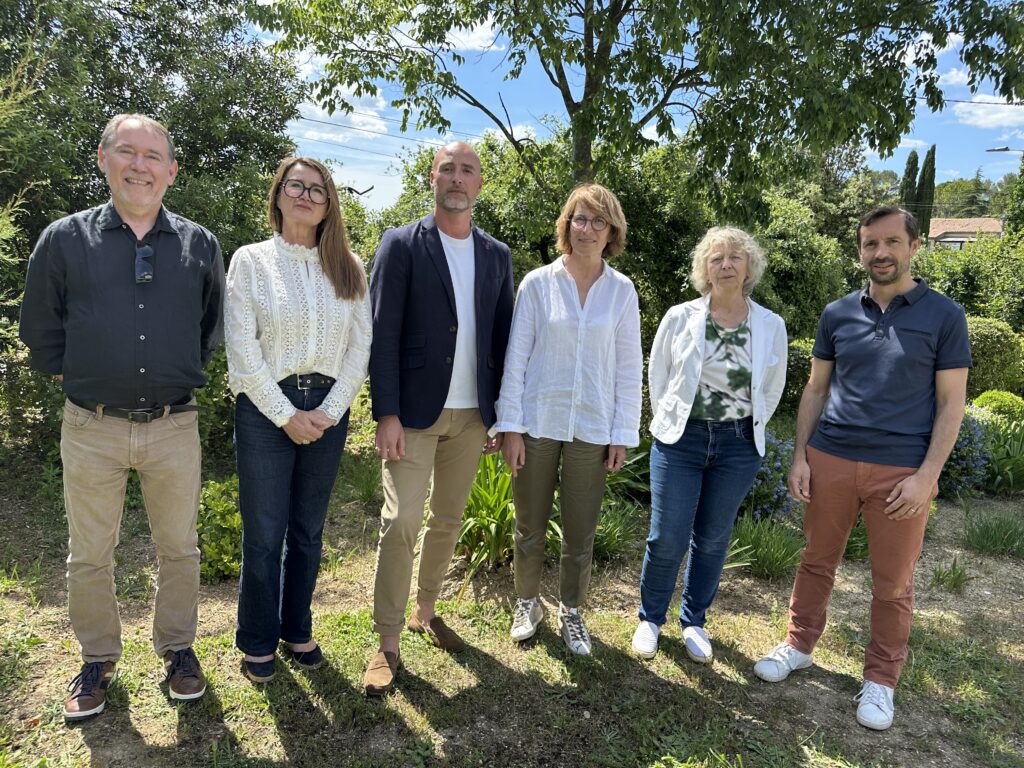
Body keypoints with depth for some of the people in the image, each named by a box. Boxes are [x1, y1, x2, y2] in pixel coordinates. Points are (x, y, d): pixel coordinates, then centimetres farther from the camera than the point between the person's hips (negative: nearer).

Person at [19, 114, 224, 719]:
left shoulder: (199, 244, 3)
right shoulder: (65, 239, 1)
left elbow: (214, 323, 16)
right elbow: (40, 328, 10)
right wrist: (73, 377, 7)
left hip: (174, 426, 0)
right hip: (91, 427, 0)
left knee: (179, 548, 11)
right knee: (89, 555, 12)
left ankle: (177, 647, 32)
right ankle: (99, 658, 33)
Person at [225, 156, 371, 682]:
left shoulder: (347, 268, 7)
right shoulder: (251, 260, -1)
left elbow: (360, 347, 2)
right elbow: (242, 350, -7)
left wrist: (328, 411, -7)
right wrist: (286, 415, -10)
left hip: (327, 410, 3)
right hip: (266, 408, -2)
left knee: (309, 530, 12)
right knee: (264, 533, 4)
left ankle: (298, 630, 30)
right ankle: (258, 641, 24)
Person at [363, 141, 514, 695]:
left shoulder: (497, 255, 9)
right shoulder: (401, 245, -3)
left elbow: (501, 338, 10)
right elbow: (383, 334, -8)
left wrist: (502, 414, 8)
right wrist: (387, 414, -14)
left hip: (472, 414, 4)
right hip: (414, 412, -4)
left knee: (447, 521, 14)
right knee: (401, 521, -5)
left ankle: (425, 612, 32)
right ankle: (388, 643, 9)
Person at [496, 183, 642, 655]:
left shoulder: (621, 291, 1)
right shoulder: (538, 283, -2)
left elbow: (628, 366, 4)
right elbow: (516, 356, -2)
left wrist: (623, 433, 1)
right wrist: (510, 425, -5)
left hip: (592, 428, 1)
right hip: (538, 422, 0)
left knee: (580, 532, 11)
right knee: (530, 527, 12)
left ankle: (571, 612, 32)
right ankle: (528, 604, 34)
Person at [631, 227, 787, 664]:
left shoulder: (771, 326, 0)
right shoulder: (680, 318, -4)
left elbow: (772, 390, 11)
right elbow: (658, 378, 6)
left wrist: (746, 433, 9)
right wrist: (669, 425, 7)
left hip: (739, 447, 2)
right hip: (681, 440, -1)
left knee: (713, 539, 12)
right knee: (667, 538, 0)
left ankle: (694, 622, 31)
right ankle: (650, 619, 23)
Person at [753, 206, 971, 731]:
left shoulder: (944, 316, -1)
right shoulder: (838, 314, 6)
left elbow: (951, 403, -2)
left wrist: (926, 476, -10)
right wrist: (800, 455, 2)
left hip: (901, 470, -2)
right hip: (830, 460, 2)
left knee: (893, 584, 9)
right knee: (817, 561, 13)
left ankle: (880, 679, 27)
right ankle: (799, 645, 32)